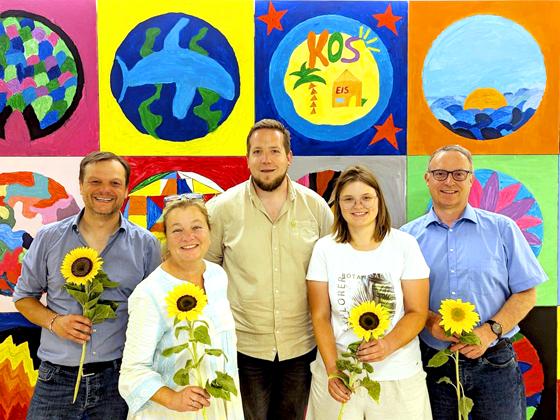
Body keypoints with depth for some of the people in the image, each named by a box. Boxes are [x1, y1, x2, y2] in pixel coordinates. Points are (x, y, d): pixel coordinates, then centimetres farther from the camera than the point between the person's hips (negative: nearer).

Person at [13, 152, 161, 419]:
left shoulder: (146, 244, 1)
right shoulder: (49, 239, 3)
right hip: (57, 378, 1)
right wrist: (53, 321, -8)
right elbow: (24, 296, 12)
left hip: (118, 378, 0)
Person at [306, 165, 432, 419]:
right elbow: (320, 316, -2)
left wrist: (388, 344, -21)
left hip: (398, 374, 0)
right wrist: (332, 369, -13)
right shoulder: (325, 248, -2)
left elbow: (417, 313, -4)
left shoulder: (405, 245, -4)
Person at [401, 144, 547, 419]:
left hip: (494, 363, 0)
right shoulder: (408, 235, 2)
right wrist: (429, 320, -16)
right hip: (434, 363, 1)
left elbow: (526, 293, 0)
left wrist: (490, 331, -14)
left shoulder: (502, 229, 1)